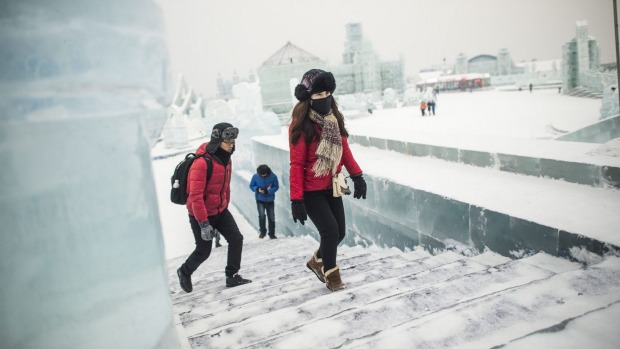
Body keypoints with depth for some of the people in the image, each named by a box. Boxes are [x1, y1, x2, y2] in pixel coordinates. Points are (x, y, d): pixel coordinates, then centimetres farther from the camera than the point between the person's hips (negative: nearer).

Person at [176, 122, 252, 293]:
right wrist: (203, 224, -27)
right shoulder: (202, 162, -26)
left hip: (220, 211, 7)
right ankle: (185, 272, 34)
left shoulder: (226, 159, 1)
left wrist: (225, 206, 21)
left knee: (236, 239, -3)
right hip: (201, 214, -7)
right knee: (203, 251, 5)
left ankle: (232, 276, 10)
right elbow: (195, 196, -27)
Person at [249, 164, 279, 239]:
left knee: (271, 217, 6)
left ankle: (272, 234, 20)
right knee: (261, 215, -16)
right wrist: (257, 189, -22)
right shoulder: (255, 176, -11)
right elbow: (251, 186, 0)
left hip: (270, 199, 1)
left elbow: (276, 186, -7)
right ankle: (262, 232, 4)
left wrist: (268, 191, -24)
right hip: (260, 199, -1)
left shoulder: (273, 176, -12)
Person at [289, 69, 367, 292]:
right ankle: (331, 274, 17)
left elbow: (344, 148, 11)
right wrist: (296, 200, -20)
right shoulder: (301, 125, -17)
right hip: (311, 190, -6)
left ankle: (317, 260, 39)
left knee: (340, 232, 10)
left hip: (331, 187, 7)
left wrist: (356, 175, 5)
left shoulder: (334, 118, 2)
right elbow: (297, 164, -18)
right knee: (330, 231, -9)